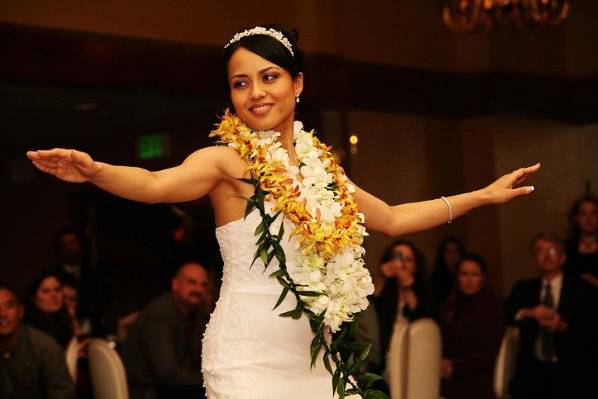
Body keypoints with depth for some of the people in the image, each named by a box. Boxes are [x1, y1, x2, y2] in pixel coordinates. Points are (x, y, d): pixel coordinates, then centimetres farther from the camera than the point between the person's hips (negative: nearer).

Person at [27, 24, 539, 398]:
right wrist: (95, 171, -45)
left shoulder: (320, 167, 14)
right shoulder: (227, 161, -5)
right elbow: (156, 184, -24)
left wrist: (483, 195, 30)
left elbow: (393, 219, 27)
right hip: (249, 356, -6)